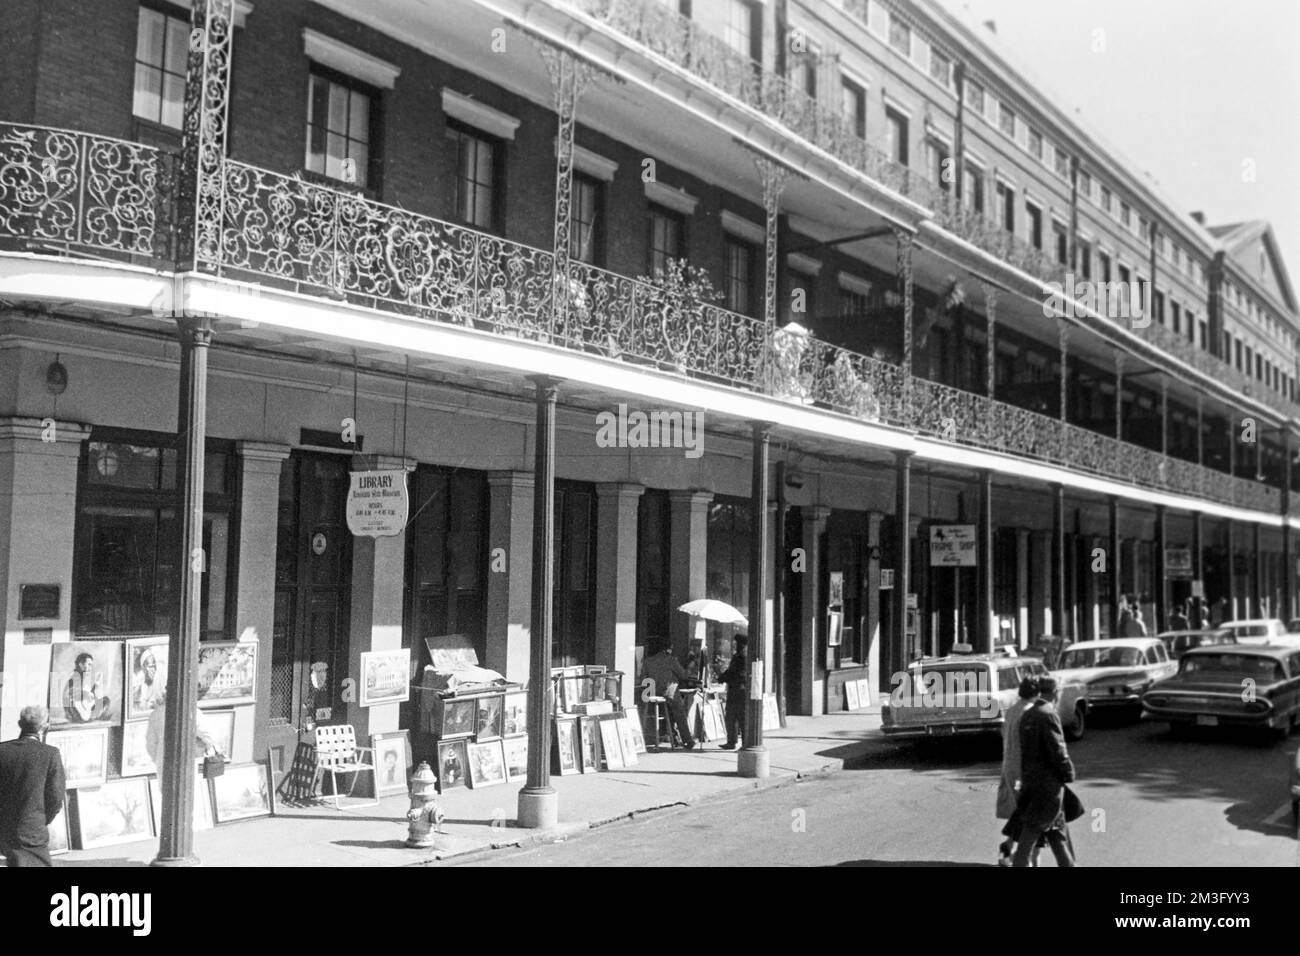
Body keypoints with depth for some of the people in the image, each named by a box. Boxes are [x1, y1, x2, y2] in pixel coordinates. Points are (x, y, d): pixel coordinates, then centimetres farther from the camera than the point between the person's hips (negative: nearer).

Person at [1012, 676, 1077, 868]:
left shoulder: (1026, 716, 10)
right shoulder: (1048, 715, -16)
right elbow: (1058, 750, -19)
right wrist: (1068, 773, -4)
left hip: (1030, 782, 8)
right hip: (1049, 785, -8)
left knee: (1058, 834, 17)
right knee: (1029, 837, -3)